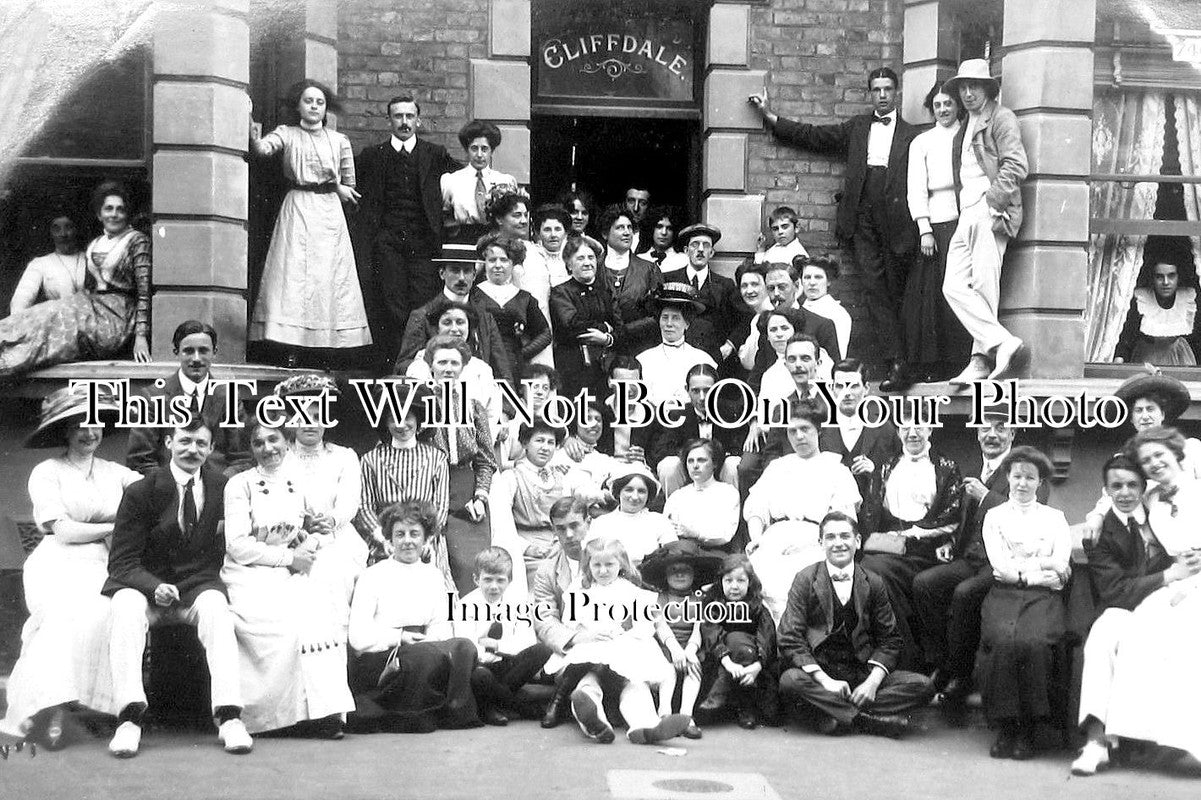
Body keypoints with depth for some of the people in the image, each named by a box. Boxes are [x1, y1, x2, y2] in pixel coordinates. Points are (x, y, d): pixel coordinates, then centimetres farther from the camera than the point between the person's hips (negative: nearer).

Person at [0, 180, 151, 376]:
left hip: (117, 318, -6)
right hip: (92, 307, 6)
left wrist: (141, 335, -17)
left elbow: (144, 291, -8)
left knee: (47, 318, -27)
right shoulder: (94, 245, 20)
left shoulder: (137, 241, -1)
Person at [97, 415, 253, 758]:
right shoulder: (140, 492, -4)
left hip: (199, 585, 1)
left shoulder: (222, 487, 5)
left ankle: (229, 716, -37)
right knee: (126, 605, -33)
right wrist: (156, 587, -24)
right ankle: (129, 717, -36)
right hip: (147, 585, -1)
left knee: (216, 606, -32)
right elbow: (122, 562, -6)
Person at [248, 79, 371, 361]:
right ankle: (291, 350, -10)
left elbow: (350, 187, 18)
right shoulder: (287, 134, 5)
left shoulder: (340, 141, 11)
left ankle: (332, 345, 2)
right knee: (292, 275, -9)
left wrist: (334, 188, 3)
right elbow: (264, 148, -17)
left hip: (330, 213, 2)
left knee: (330, 277, -1)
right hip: (297, 211, -2)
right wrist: (254, 138, -34)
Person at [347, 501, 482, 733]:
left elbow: (442, 627, 8)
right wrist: (401, 638, -12)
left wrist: (429, 640, -13)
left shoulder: (432, 575, 17)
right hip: (374, 662, -4)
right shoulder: (373, 575, 2)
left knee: (464, 646, -26)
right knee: (430, 654, -35)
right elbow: (359, 638, -7)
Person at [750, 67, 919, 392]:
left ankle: (900, 360, 4)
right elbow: (815, 136, 18)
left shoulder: (910, 135, 8)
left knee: (895, 291, 1)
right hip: (863, 219, 2)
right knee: (875, 290, -9)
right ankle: (896, 364, -14)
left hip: (896, 222, -2)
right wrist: (770, 116, 15)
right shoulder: (857, 127, 19)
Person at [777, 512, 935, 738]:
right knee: (789, 681, -35)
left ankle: (839, 716, -24)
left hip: (863, 672, 3)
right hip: (819, 671, -3)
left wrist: (873, 681, -12)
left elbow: (889, 639, 7)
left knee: (923, 686, -18)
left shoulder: (873, 584, 6)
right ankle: (871, 719, -27)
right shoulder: (806, 580, -1)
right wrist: (825, 681, -21)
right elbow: (790, 640, -8)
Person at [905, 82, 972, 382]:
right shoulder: (921, 142, 12)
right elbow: (916, 190, 5)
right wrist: (924, 230, -6)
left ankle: (962, 359, -4)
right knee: (934, 292, -6)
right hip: (936, 222, 0)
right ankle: (931, 365, -4)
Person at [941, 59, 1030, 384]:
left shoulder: (1000, 118, 1)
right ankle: (1003, 342, -8)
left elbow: (1016, 166, -9)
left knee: (984, 285, -12)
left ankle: (981, 359, -11)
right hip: (966, 216, 8)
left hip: (990, 211, -8)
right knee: (954, 287, -5)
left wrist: (991, 201, -16)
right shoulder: (965, 128, 26)